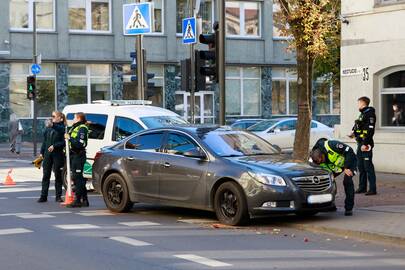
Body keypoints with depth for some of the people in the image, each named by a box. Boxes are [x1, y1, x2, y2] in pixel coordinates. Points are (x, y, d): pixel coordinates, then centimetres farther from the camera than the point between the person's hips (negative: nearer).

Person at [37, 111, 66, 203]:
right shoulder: (48, 127, 12)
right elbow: (45, 140, 17)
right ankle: (43, 196, 9)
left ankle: (58, 196, 10)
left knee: (58, 175, 3)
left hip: (58, 154, -5)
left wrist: (54, 146, -20)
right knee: (46, 175, 5)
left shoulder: (62, 128, -7)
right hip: (47, 154, 5)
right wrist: (42, 152, 13)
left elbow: (63, 142, -12)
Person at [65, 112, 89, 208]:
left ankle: (78, 200, -6)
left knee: (77, 178, -8)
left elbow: (80, 144, -23)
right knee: (79, 178, 13)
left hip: (78, 156, -10)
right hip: (73, 155, 10)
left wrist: (69, 138, -19)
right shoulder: (74, 128, 20)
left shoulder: (82, 129, -12)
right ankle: (84, 200, 19)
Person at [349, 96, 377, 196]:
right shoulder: (362, 114, 17)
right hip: (360, 144, 10)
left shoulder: (370, 114, -13)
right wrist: (354, 133, 11)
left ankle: (372, 189, -6)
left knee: (368, 166, -8)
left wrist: (365, 143, -23)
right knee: (361, 166, 14)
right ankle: (362, 187, 22)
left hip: (366, 144, -10)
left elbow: (370, 130, -20)